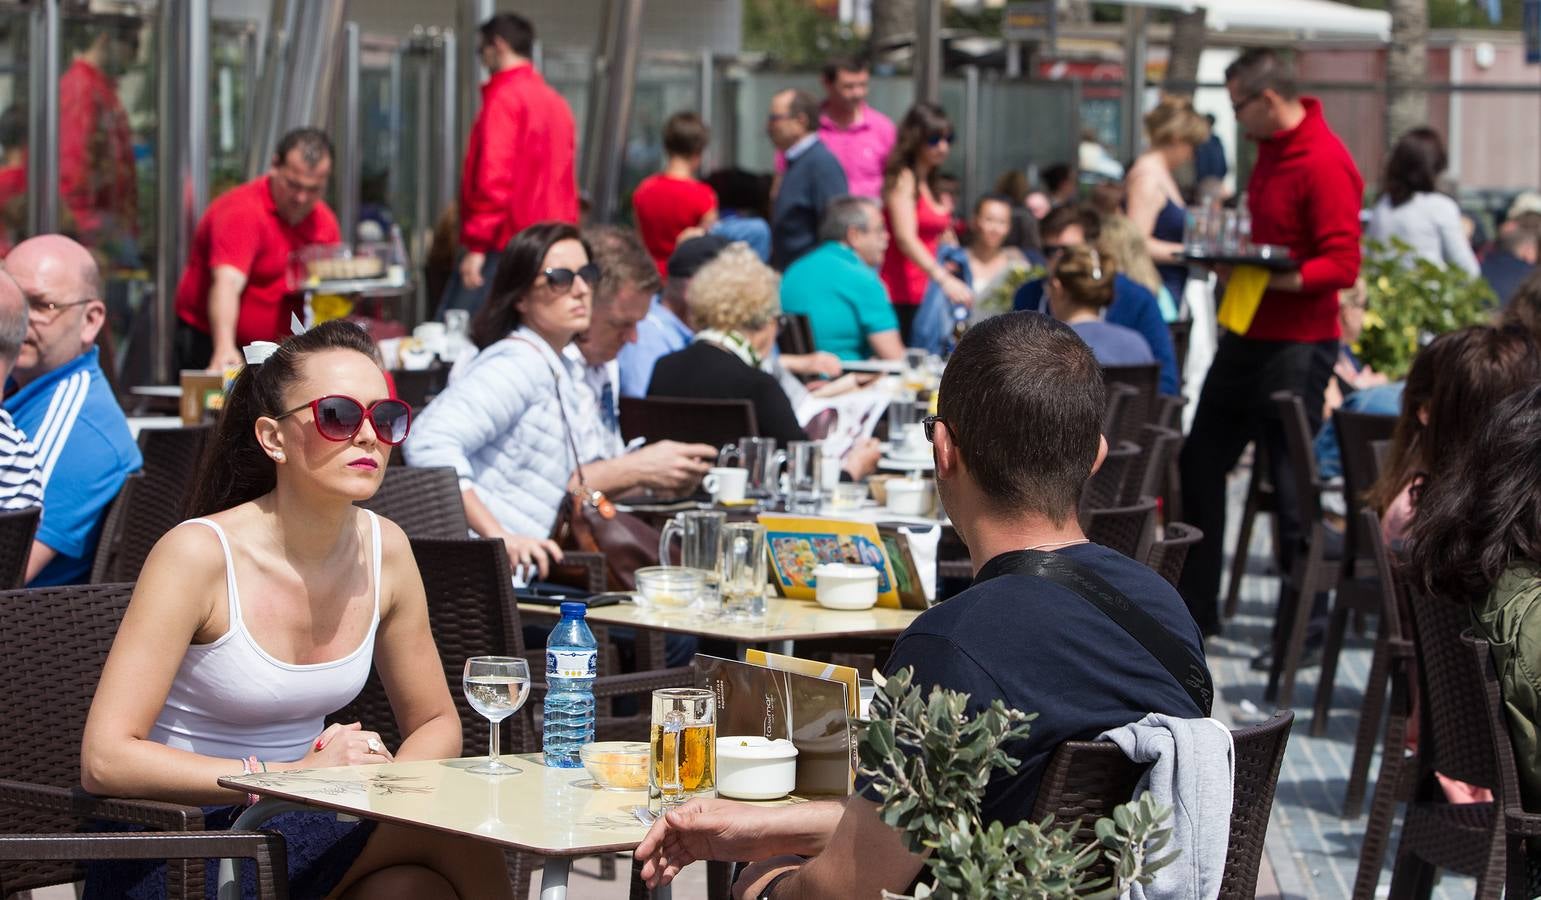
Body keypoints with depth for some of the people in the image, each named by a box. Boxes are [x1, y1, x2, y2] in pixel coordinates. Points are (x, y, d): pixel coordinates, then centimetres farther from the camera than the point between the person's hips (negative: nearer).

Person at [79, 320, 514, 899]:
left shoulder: (384, 550, 2)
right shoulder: (199, 554, -16)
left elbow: (436, 723, 14)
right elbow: (105, 761, -22)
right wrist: (290, 776, -26)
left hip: (301, 824, 6)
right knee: (459, 837, -26)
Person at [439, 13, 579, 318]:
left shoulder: (504, 97, -8)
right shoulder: (556, 102, 15)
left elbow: (495, 176, -16)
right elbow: (567, 186, 17)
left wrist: (477, 244, -16)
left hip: (502, 247, -8)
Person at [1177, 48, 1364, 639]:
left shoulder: (1324, 163, -17)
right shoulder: (1270, 149, 12)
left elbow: (1343, 266, -21)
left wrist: (1273, 279, -30)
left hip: (1296, 344, -10)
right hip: (1247, 335, 10)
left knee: (1292, 485, -3)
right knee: (1200, 466, 13)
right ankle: (1193, 608, 23)